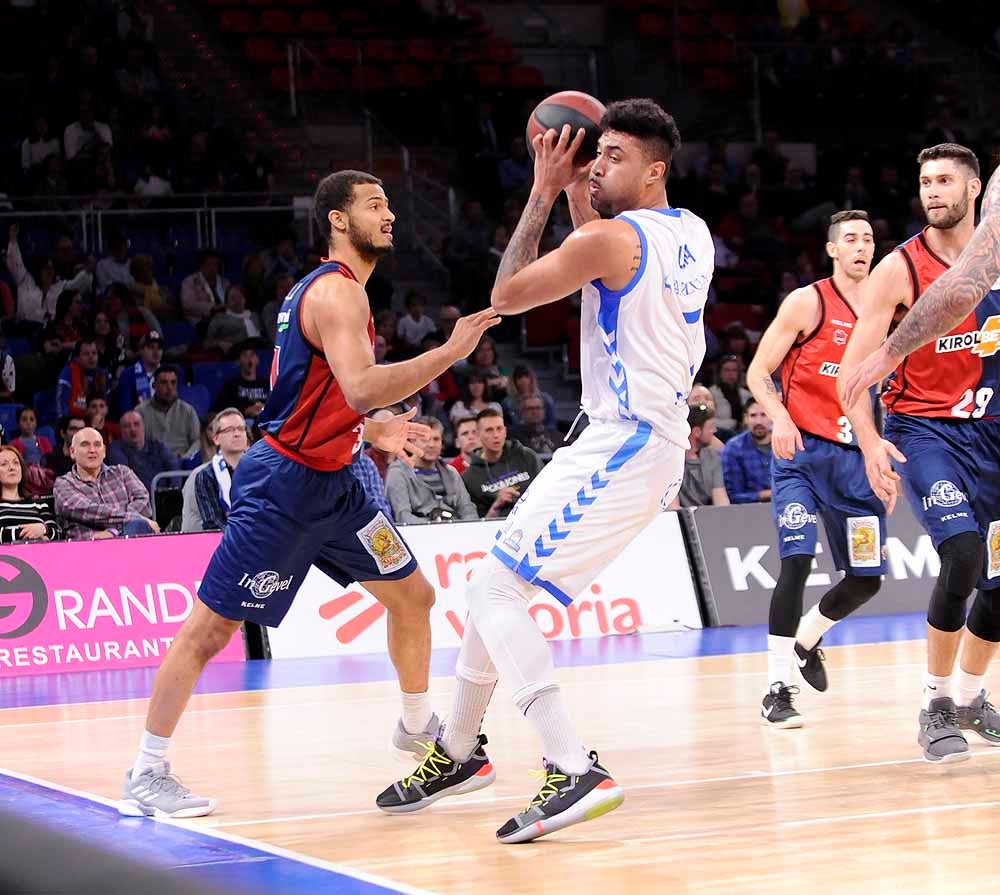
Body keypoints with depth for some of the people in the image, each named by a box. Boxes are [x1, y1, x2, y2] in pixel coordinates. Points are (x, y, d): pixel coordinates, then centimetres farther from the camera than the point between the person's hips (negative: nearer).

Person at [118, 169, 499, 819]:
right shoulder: (337, 291, -17)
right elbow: (362, 388, -33)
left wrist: (373, 433, 22)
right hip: (282, 484, -11)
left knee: (413, 595, 15)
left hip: (331, 482, 11)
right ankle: (147, 775, 0)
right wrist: (450, 352, -30)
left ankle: (419, 727, 34)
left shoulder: (325, 289, 15)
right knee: (213, 624, -5)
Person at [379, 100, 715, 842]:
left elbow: (507, 295, -3)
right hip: (656, 441, 10)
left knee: (494, 589, -12)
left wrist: (545, 193, 3)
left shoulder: (608, 239, -15)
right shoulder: (693, 236, 12)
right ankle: (460, 751, 32)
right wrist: (576, 196, 20)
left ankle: (576, 772, -23)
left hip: (625, 444, -10)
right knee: (497, 579, 19)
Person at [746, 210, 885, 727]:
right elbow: (758, 373, -4)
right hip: (802, 452, -5)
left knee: (866, 579, 7)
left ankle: (807, 639, 37)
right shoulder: (807, 303, -5)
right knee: (796, 560, -20)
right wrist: (780, 418, -22)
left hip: (856, 457, 5)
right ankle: (778, 689, -13)